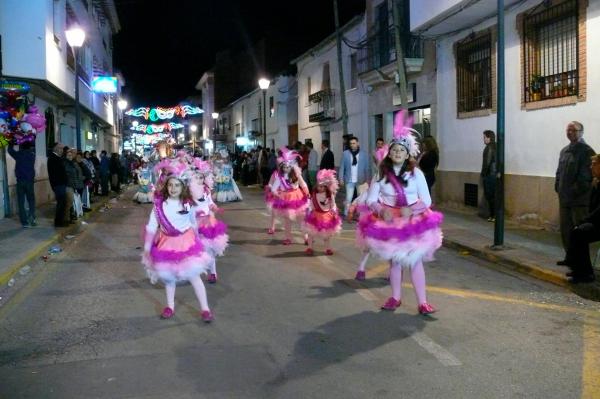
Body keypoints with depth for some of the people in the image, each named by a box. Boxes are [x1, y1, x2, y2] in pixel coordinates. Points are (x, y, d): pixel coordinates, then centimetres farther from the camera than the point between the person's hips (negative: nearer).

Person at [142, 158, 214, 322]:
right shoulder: (159, 204, -11)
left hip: (186, 242, -1)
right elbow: (151, 226, -6)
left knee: (194, 276, -1)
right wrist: (146, 247, -3)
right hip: (167, 243, 2)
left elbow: (194, 224, 5)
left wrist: (196, 241, 14)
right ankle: (170, 306, 32)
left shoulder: (189, 204, -10)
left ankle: (205, 308, 7)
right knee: (168, 276, 15)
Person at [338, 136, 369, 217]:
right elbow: (342, 167, 1)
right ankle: (346, 215, 4)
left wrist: (367, 180, 1)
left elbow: (366, 168, 3)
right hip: (350, 181, -1)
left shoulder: (363, 154, 0)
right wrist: (341, 179, -4)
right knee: (348, 199, -4)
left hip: (361, 181, 1)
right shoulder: (345, 153, -1)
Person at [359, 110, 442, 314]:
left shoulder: (416, 173, -5)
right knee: (394, 260, 10)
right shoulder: (381, 174, -1)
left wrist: (411, 210, -22)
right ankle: (395, 297, 24)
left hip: (413, 221, -1)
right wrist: (381, 210, -21)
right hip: (389, 221, 2)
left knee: (415, 260, -4)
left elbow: (426, 200, -4)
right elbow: (371, 199, -1)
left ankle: (422, 302, 2)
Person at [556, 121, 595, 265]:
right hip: (564, 198, 7)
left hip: (579, 199, -7)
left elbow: (586, 175, -14)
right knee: (565, 229, 11)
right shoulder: (564, 151, 15)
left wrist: (576, 190, -16)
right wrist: (558, 187, 7)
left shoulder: (586, 151, -7)